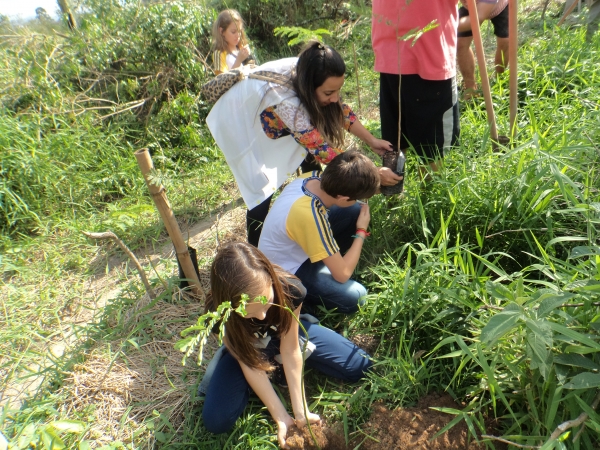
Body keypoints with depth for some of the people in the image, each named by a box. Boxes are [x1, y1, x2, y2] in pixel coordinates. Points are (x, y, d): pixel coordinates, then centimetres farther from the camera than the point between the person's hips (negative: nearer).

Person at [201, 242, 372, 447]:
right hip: (246, 348, -1)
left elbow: (289, 349, -24)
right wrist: (282, 418, -24)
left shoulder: (289, 290, -36)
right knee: (216, 420, -17)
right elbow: (250, 364, -24)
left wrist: (300, 410, -23)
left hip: (287, 333, 1)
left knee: (359, 367, -7)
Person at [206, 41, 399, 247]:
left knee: (309, 155, 2)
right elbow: (324, 151, -37)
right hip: (240, 119, -7)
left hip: (266, 115, 7)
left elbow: (341, 110, -8)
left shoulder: (305, 72, -24)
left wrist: (372, 141, -12)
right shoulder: (286, 101, -43)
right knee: (262, 187, -10)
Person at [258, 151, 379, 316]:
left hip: (293, 245, 8)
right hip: (285, 271, -7)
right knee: (354, 297, -19)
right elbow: (342, 274, -28)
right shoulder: (310, 216, -41)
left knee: (355, 211, -5)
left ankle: (328, 258, 11)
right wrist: (361, 232, -16)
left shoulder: (313, 177, -19)